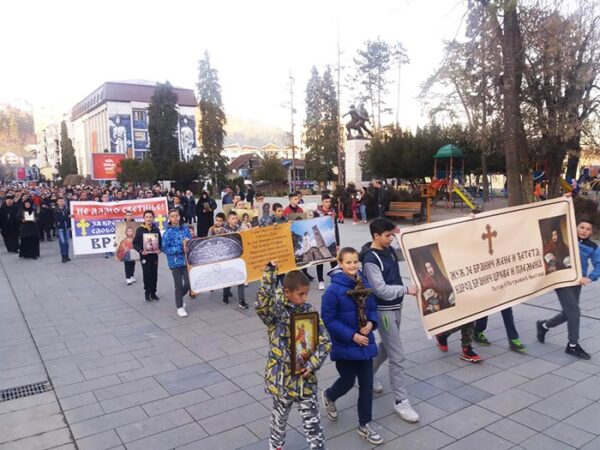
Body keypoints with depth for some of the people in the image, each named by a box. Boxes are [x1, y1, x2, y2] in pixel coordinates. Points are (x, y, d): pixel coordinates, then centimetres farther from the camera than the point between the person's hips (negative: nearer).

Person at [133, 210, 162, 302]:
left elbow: (160, 241, 8)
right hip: (145, 256, -2)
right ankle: (147, 293, 13)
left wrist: (159, 249, -10)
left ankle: (153, 293, 19)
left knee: (154, 275, 7)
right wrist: (140, 251, -16)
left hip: (154, 255, 2)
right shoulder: (140, 230, -4)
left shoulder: (156, 229, 2)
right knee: (147, 275, -1)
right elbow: (135, 243, -1)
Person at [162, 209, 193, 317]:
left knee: (188, 283, 5)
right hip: (175, 262, -3)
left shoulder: (185, 229, 4)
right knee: (179, 285, 4)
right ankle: (180, 307, 20)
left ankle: (179, 297, 35)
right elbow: (165, 249, -11)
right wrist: (180, 248, -18)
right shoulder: (168, 232, -7)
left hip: (187, 260, 3)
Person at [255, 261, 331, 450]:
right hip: (282, 376, -2)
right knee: (280, 417, 20)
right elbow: (262, 303, -39)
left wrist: (313, 364, -13)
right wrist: (270, 271, -43)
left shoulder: (309, 310, -4)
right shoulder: (276, 311, -15)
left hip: (306, 376, 2)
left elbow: (325, 341, -2)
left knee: (312, 419, 14)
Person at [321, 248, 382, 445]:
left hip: (365, 343, 5)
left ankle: (365, 425, 26)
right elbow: (328, 320, -17)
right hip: (344, 346, -4)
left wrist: (371, 323, -12)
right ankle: (328, 396, 46)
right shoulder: (333, 290, -19)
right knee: (348, 381, 12)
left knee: (367, 384, 9)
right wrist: (352, 335, -19)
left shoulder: (364, 283, -3)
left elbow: (372, 308, 8)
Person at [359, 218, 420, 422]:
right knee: (397, 357, -4)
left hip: (396, 307, 9)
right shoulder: (370, 259, -20)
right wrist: (406, 290, -21)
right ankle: (401, 401, 7)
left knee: (386, 348, 23)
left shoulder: (389, 250, 5)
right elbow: (381, 290, -25)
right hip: (384, 310, -9)